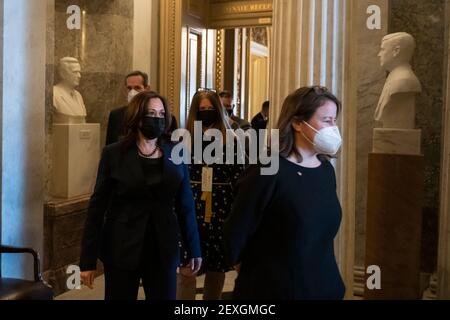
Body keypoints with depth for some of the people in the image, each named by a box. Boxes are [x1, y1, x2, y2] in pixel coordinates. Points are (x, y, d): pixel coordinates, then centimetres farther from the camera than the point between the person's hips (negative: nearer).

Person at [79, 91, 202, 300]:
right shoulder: (114, 154, -5)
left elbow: (186, 205, 6)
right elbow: (98, 206, -4)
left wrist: (193, 250, 7)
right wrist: (88, 260, -7)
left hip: (164, 250, 2)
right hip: (121, 250, -2)